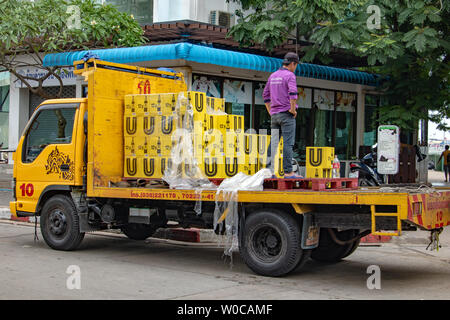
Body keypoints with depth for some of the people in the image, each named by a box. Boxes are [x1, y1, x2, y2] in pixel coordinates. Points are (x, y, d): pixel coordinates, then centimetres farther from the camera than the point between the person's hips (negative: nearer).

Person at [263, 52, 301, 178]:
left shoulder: (272, 76, 16)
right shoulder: (289, 75, -7)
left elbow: (265, 95, 20)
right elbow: (292, 93, -22)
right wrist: (293, 109, -12)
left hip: (274, 115, 7)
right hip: (286, 114, -7)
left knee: (273, 143, 7)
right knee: (288, 143, -7)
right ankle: (288, 172, -10)